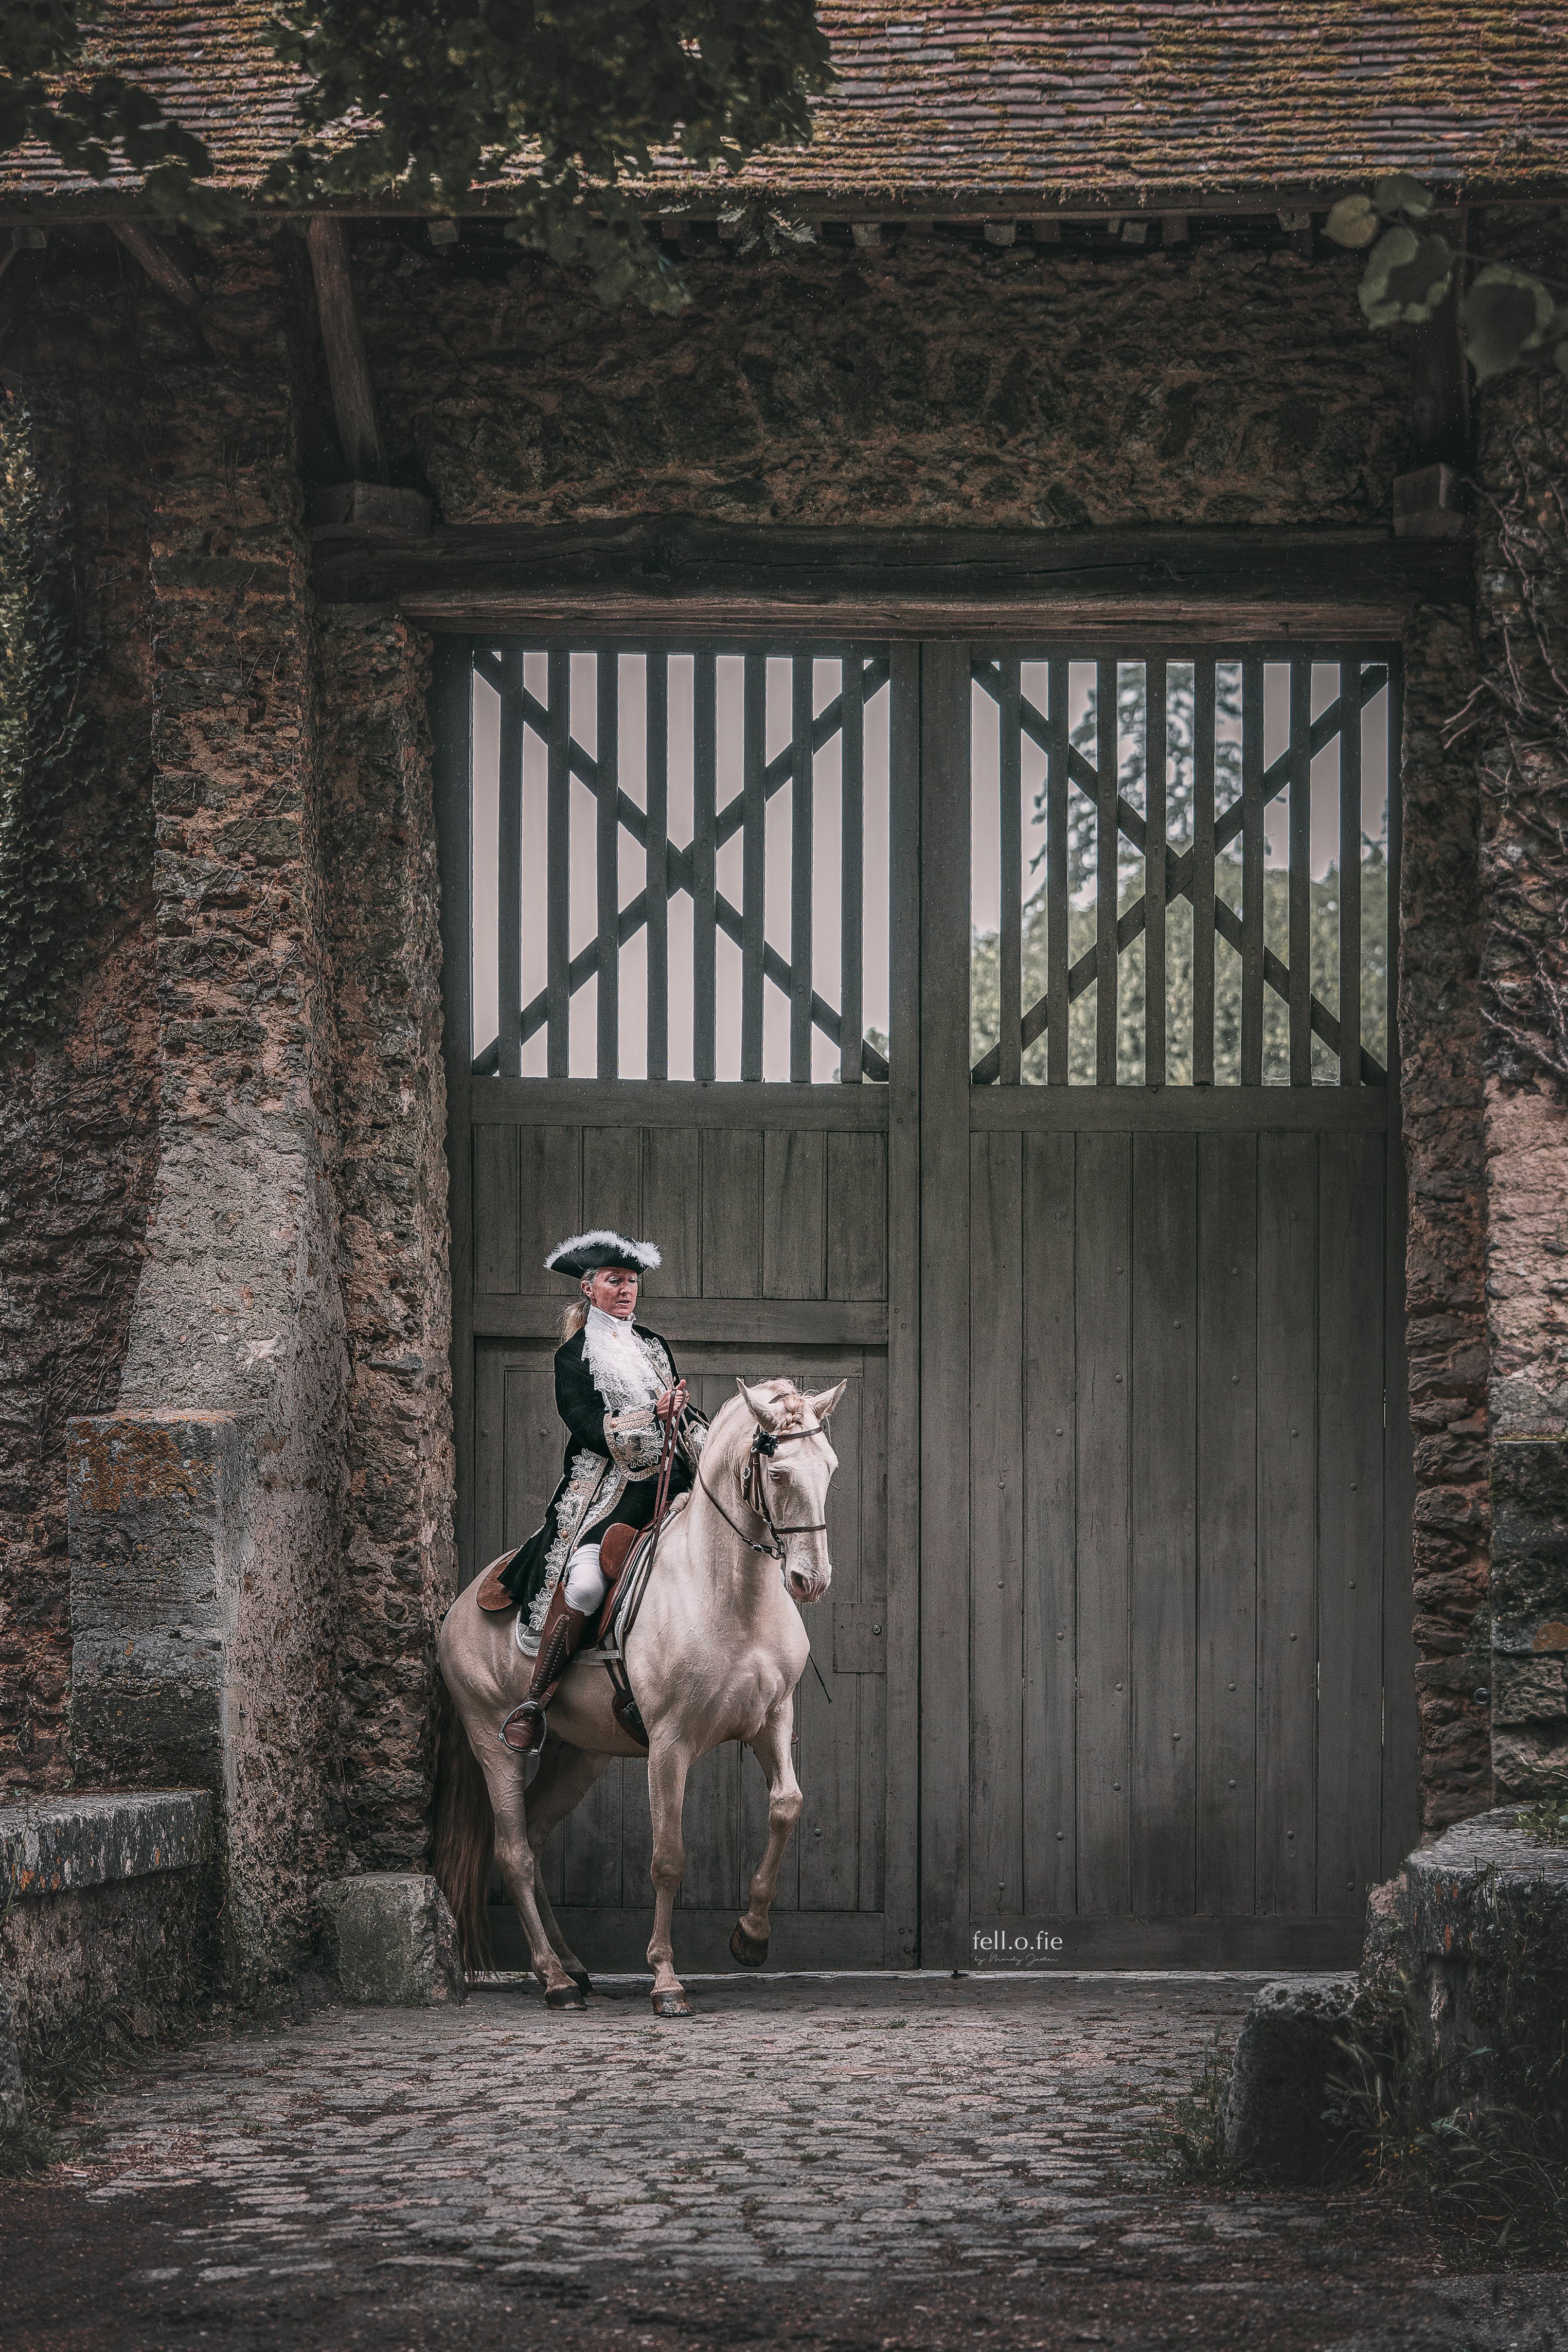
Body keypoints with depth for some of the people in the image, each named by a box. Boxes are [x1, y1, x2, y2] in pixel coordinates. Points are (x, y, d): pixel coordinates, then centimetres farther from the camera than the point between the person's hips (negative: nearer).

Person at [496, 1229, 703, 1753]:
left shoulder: (654, 1346, 22)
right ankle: (533, 1704, -21)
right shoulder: (574, 1356, 4)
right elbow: (590, 1428, -8)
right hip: (607, 1489, -6)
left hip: (670, 1483, 6)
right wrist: (652, 1415, -17)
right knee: (583, 1581, -30)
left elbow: (685, 1418, 24)